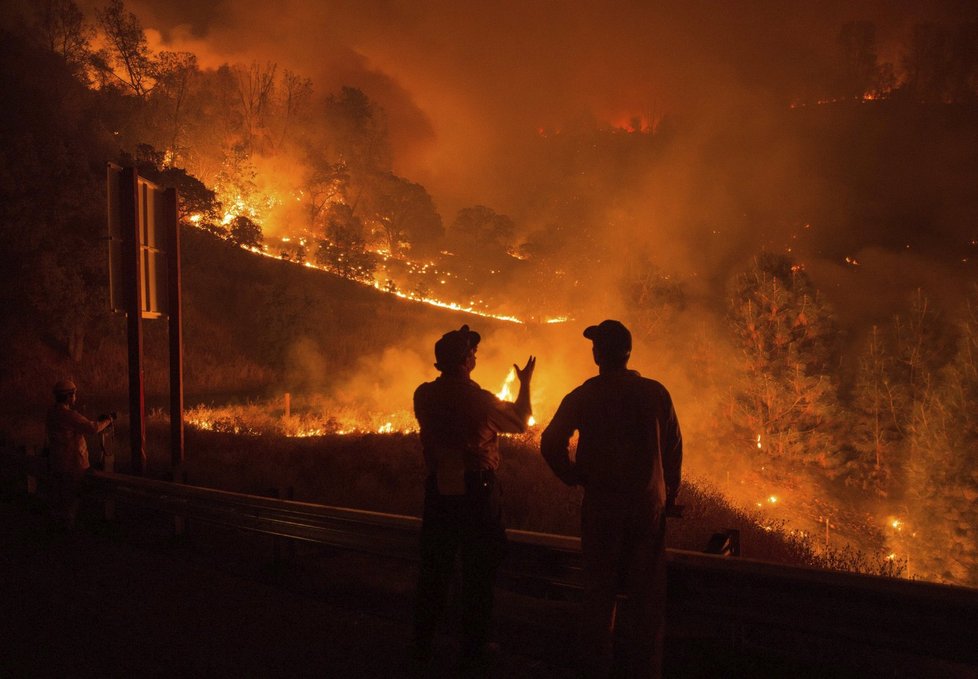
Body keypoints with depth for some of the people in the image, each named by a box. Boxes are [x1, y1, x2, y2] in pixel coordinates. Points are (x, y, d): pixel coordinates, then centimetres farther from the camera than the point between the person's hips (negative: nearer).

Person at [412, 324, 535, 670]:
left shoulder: (424, 395, -4)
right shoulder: (478, 399, -17)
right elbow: (519, 422, -1)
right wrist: (525, 384, 14)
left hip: (438, 490, 5)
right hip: (476, 490, -4)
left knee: (434, 567, 16)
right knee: (478, 570, 10)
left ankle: (423, 644, 26)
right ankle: (474, 647, 19)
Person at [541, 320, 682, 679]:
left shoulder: (583, 396, -5)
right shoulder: (656, 393, -2)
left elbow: (551, 444, -10)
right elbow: (674, 447, 1)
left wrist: (574, 476, 4)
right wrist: (669, 493, 11)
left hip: (601, 506, -1)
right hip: (649, 506, 1)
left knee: (599, 592, 11)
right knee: (646, 594, 11)